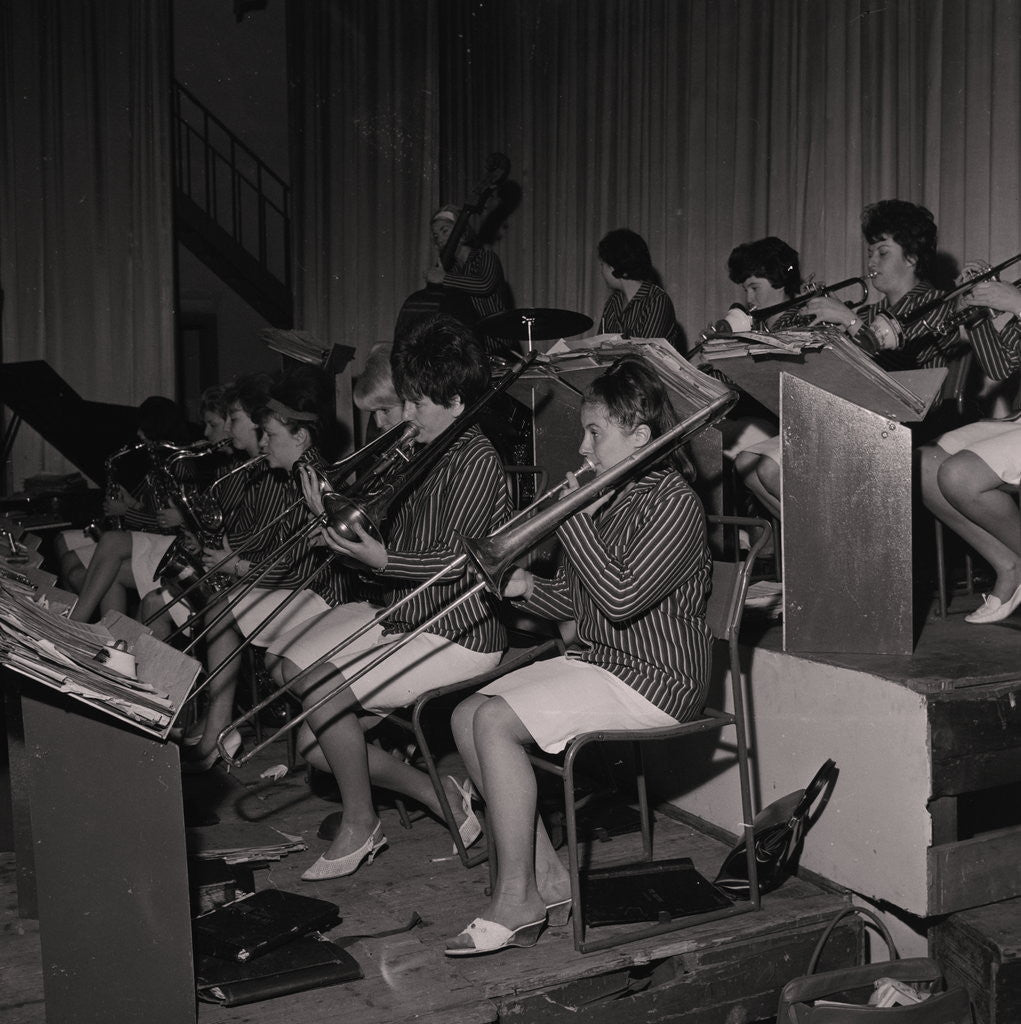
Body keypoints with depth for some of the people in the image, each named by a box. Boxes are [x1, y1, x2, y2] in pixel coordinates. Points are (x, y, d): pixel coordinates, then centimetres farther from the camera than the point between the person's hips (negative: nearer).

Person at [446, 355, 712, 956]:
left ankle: (516, 899, -13)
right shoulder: (608, 496, 14)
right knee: (468, 715, -3)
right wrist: (529, 588, -3)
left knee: (496, 721, -23)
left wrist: (576, 521, -18)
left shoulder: (674, 502, -14)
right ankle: (547, 875, -1)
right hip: (597, 660, 10)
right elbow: (575, 602, 17)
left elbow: (620, 597, -25)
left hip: (653, 680, -10)